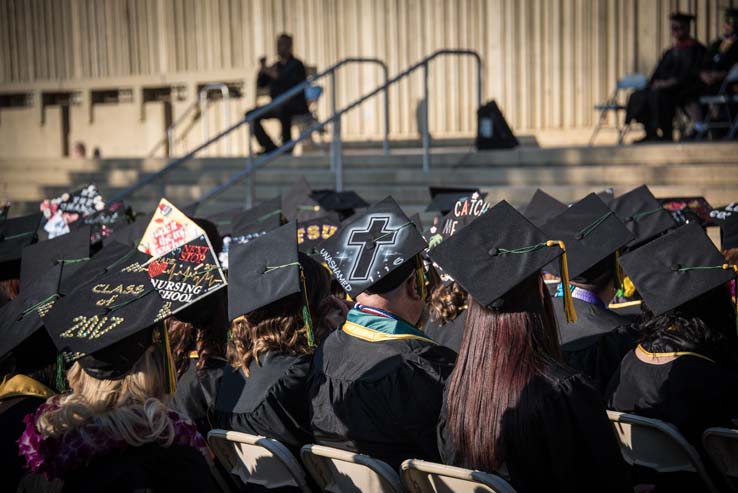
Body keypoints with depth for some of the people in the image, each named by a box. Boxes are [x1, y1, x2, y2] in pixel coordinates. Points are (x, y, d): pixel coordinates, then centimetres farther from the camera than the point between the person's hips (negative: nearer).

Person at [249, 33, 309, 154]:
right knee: (251, 115, -4)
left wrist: (275, 75, -25)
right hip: (277, 105, 7)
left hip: (296, 105, -7)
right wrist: (262, 69, -4)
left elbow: (295, 83, -22)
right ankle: (270, 147, -1)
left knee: (281, 109, -41)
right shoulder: (276, 66, 15)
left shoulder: (296, 65, -2)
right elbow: (261, 84, 12)